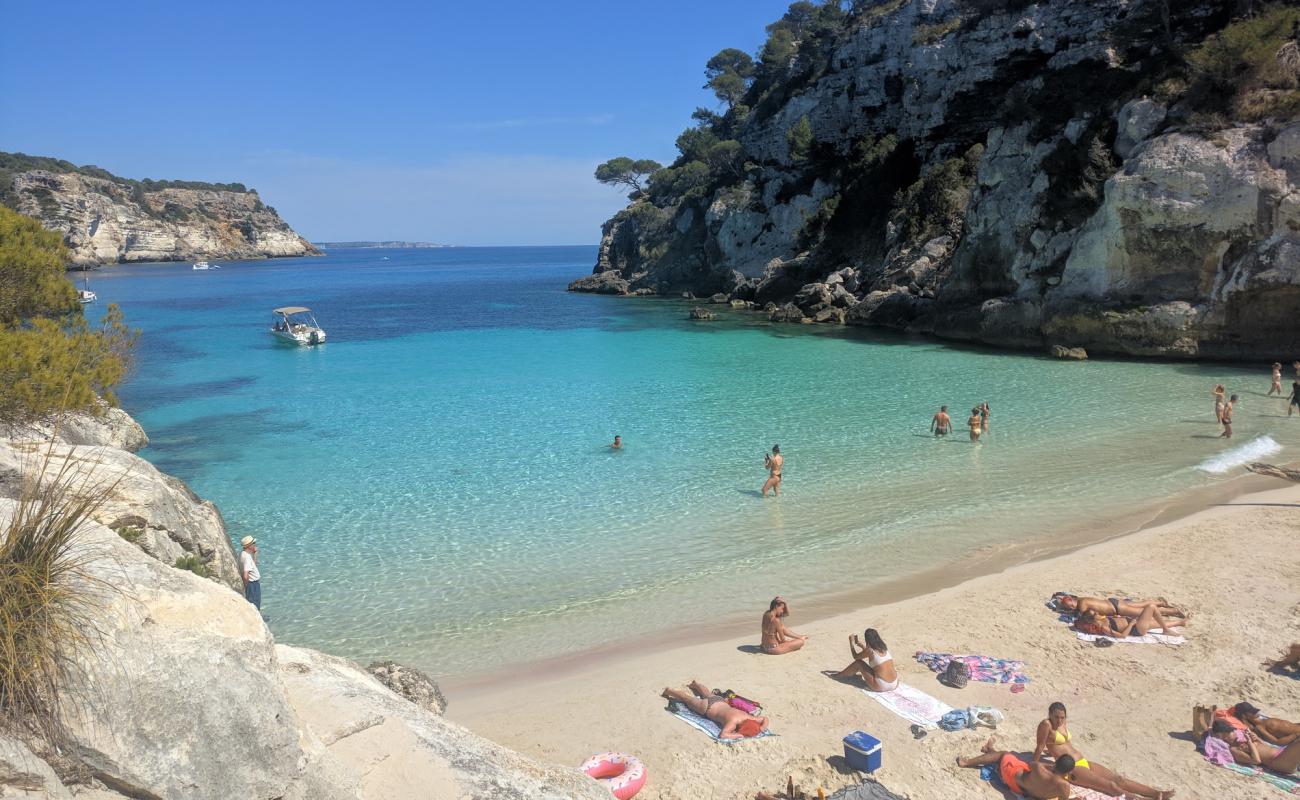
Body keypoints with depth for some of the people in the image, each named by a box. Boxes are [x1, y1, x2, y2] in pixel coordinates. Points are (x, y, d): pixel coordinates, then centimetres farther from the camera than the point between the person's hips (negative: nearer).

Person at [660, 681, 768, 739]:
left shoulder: (748, 717, -26)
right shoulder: (733, 721, -42)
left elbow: (765, 719, -12)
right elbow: (722, 735, -54)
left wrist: (761, 729, -30)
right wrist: (740, 735, -51)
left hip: (720, 701, 6)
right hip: (707, 707, -6)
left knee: (708, 694, 41)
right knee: (687, 698, 21)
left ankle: (695, 683, 71)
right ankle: (668, 691, 45)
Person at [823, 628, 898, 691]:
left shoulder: (870, 650, -9)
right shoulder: (883, 648, 9)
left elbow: (855, 656, 10)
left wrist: (851, 642, 19)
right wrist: (860, 645, 37)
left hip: (881, 687, -6)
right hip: (894, 685, 6)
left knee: (858, 662, 8)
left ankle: (838, 675, 26)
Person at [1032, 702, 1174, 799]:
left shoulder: (1063, 724, 14)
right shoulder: (1046, 725, -13)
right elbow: (1040, 747, -13)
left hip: (1084, 762, 8)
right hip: (1070, 769, -8)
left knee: (1118, 779, -3)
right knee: (1110, 785, -18)